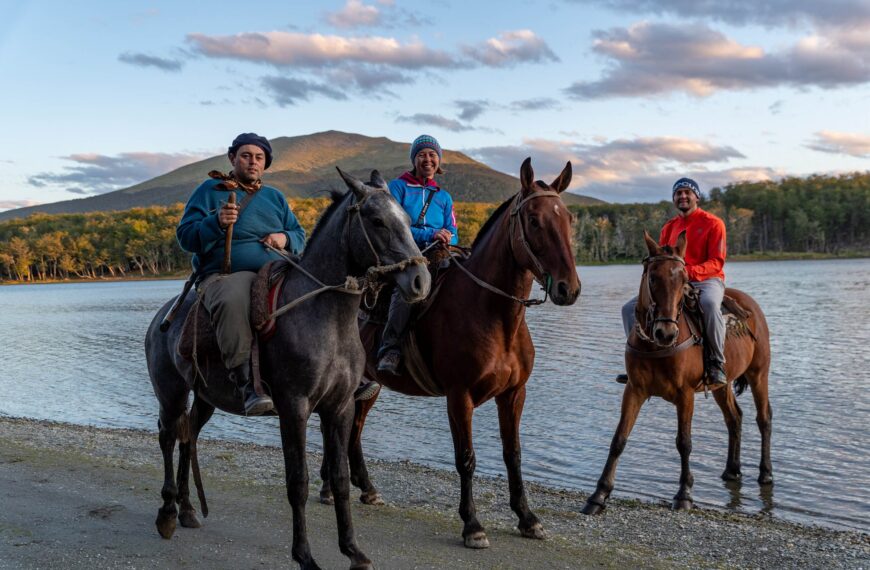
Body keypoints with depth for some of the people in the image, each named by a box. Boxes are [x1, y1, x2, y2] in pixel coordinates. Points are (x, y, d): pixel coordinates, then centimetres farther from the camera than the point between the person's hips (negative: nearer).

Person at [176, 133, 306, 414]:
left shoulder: (275, 197, 24)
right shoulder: (210, 190, 11)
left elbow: (299, 236, 27)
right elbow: (185, 236, 2)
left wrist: (285, 238, 2)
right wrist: (217, 222, -18)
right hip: (224, 275, -4)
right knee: (232, 301, -41)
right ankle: (247, 385, -42)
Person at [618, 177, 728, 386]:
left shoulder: (713, 223, -2)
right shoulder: (669, 227, 15)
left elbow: (717, 262, -10)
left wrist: (689, 271, -28)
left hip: (706, 281, -6)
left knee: (709, 303, -42)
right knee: (631, 308, -7)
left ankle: (717, 363, -28)